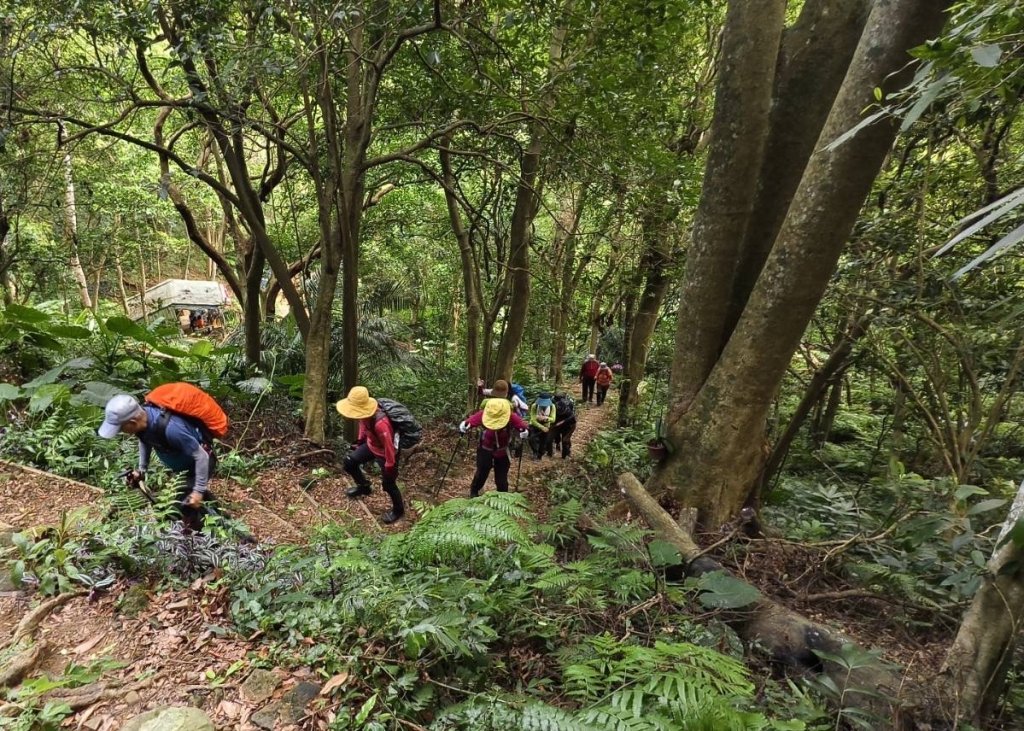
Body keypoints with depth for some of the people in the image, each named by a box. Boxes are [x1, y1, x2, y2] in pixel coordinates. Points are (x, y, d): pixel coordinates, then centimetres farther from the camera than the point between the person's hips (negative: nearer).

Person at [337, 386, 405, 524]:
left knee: (388, 484, 6)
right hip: (371, 446, 8)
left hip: (385, 453, -8)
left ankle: (398, 510, 32)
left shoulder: (380, 424, -44)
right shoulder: (364, 413, -19)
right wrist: (360, 440, 19)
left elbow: (390, 448, -34)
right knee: (350, 461, 14)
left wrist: (389, 469, -23)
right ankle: (363, 487, 39)